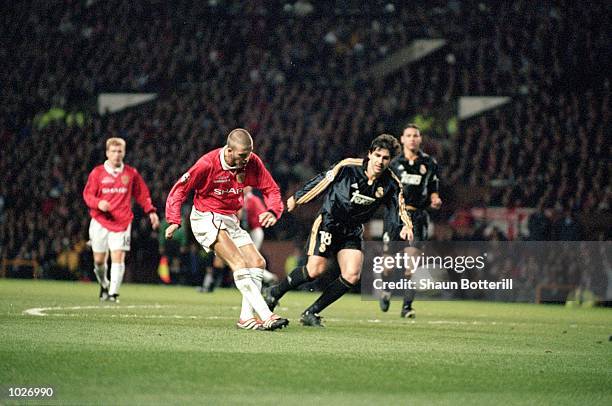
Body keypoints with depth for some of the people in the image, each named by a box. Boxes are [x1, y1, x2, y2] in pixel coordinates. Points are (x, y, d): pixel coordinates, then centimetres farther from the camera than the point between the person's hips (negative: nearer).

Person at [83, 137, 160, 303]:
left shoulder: (131, 173, 6)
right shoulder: (97, 172, 3)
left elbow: (142, 194, 14)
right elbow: (87, 194, 2)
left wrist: (151, 211, 3)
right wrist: (98, 203, -18)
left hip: (122, 222, -1)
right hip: (100, 222, 1)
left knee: (118, 257, -13)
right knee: (99, 260, 6)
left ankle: (113, 292, -12)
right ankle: (104, 284, 33)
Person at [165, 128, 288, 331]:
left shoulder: (252, 162, -7)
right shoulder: (207, 164, -21)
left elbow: (271, 189, 1)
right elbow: (180, 189, -12)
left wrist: (273, 211, -19)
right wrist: (174, 221, -19)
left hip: (230, 221, 7)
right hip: (206, 219, -7)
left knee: (258, 263, 1)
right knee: (239, 264, -23)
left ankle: (246, 318, 5)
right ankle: (265, 316, -30)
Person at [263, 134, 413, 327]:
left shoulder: (391, 184, -8)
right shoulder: (348, 167, -17)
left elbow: (398, 210, -5)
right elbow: (321, 181, -5)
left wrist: (405, 226, -27)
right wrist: (296, 199, 6)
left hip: (353, 232, 4)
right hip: (328, 222, -4)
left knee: (352, 275, -14)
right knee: (315, 269, -17)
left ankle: (311, 313, 1)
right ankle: (274, 293, 8)